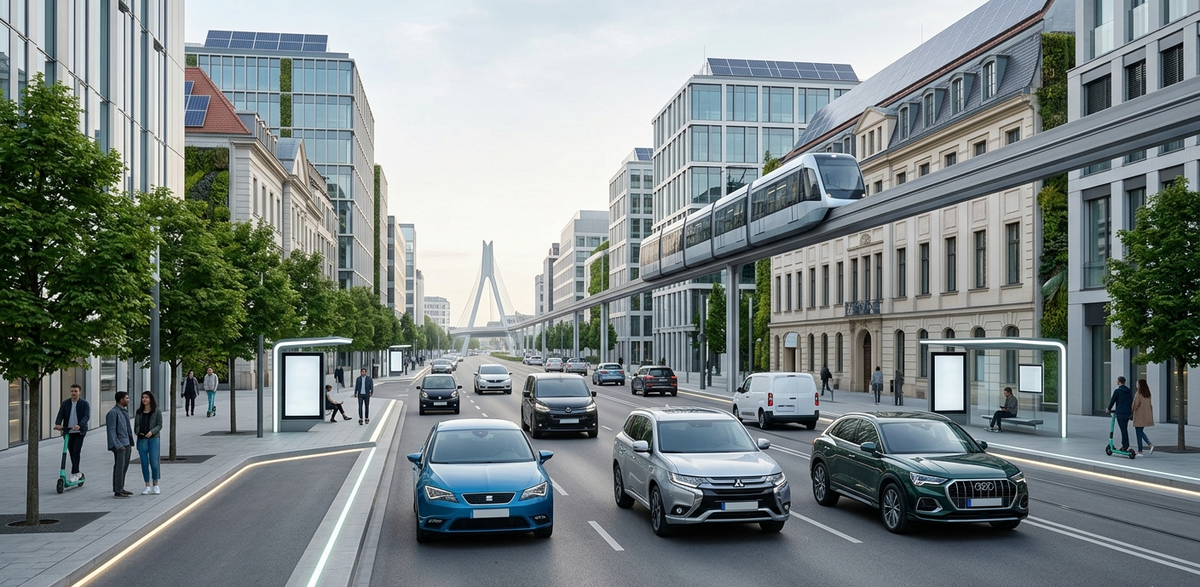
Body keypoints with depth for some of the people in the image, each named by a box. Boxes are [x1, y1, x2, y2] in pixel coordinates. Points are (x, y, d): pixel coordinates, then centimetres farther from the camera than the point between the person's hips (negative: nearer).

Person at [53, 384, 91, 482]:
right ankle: (77, 473, 21)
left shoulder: (85, 403, -3)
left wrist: (79, 425, -34)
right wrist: (57, 424, -25)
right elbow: (60, 415, -3)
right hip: (68, 432, 4)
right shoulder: (65, 403, 7)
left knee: (76, 452, -11)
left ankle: (74, 474, -6)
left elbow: (87, 416, -16)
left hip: (79, 432, -4)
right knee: (71, 453, 8)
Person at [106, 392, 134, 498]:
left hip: (126, 444, 9)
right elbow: (111, 430, -16)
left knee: (124, 467, 13)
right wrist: (118, 445, -20)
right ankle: (117, 491, -2)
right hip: (119, 445, -9)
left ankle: (121, 489, 22)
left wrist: (130, 443, 16)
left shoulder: (124, 411, 15)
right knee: (119, 467, -6)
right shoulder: (113, 412, -12)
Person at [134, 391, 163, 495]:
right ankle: (147, 486, 12)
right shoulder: (139, 411, 12)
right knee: (144, 463, 4)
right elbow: (136, 424, 16)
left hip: (153, 439, -3)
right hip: (141, 440, 4)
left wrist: (152, 432, -18)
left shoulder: (157, 411, 1)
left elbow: (159, 425, -2)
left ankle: (155, 485, 8)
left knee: (154, 462, -6)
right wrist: (136, 432, -4)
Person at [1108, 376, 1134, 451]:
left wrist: (1109, 409, 11)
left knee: (1123, 430, -5)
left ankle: (1126, 446, -5)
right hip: (1128, 413, 7)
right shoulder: (1129, 391, 10)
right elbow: (1131, 402, 16)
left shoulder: (1117, 391, -10)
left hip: (1120, 413, -7)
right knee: (1124, 429, 15)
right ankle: (1124, 445, 18)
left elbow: (1112, 401, -5)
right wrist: (1131, 412, 24)